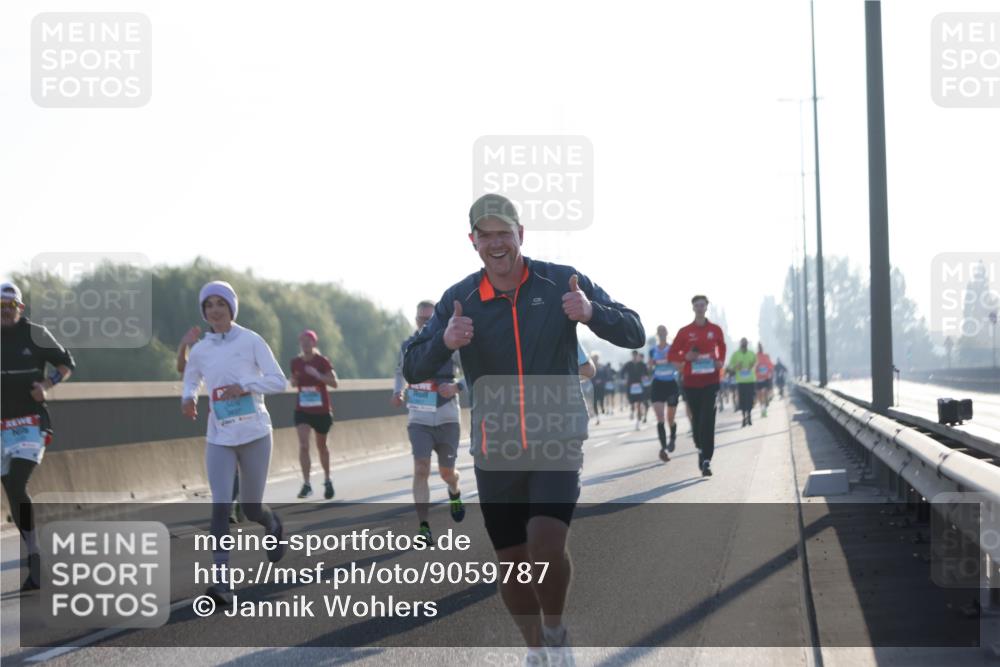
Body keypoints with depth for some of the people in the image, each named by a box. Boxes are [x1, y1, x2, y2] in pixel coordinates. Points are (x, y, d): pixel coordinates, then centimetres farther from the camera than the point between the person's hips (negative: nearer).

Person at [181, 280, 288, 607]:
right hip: (219, 438, 2)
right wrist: (187, 399, -3)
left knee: (250, 509, 7)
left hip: (254, 435, -2)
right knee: (220, 505, -14)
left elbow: (279, 381, -5)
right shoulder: (200, 350, 5)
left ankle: (273, 525, 46)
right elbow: (190, 382, 21)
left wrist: (245, 386, -20)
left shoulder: (250, 341, -5)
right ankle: (223, 582, -18)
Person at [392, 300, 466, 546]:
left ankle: (455, 493, 46)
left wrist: (458, 387, -21)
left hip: (447, 419, -1)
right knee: (421, 469, -13)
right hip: (418, 420, 1)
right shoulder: (408, 346, 4)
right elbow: (401, 372, 24)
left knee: (446, 472, 9)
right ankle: (423, 526, -11)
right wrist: (398, 392, 5)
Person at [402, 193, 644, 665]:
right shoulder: (459, 300, -2)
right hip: (495, 452, 2)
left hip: (557, 444, -2)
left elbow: (633, 334, -7)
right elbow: (413, 370, -6)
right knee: (512, 564, 7)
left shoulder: (561, 283, -6)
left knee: (547, 546, -21)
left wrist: (592, 313, -29)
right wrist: (445, 341, -28)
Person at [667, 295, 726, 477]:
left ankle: (706, 460, -15)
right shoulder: (685, 332, 2)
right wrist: (686, 357, -14)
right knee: (696, 419, 8)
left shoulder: (715, 330, 5)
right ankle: (701, 449, 31)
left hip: (711, 381, -1)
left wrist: (720, 361, 4)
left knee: (708, 421, -11)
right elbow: (671, 354, 5)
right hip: (691, 382, 1)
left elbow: (722, 347, 23)